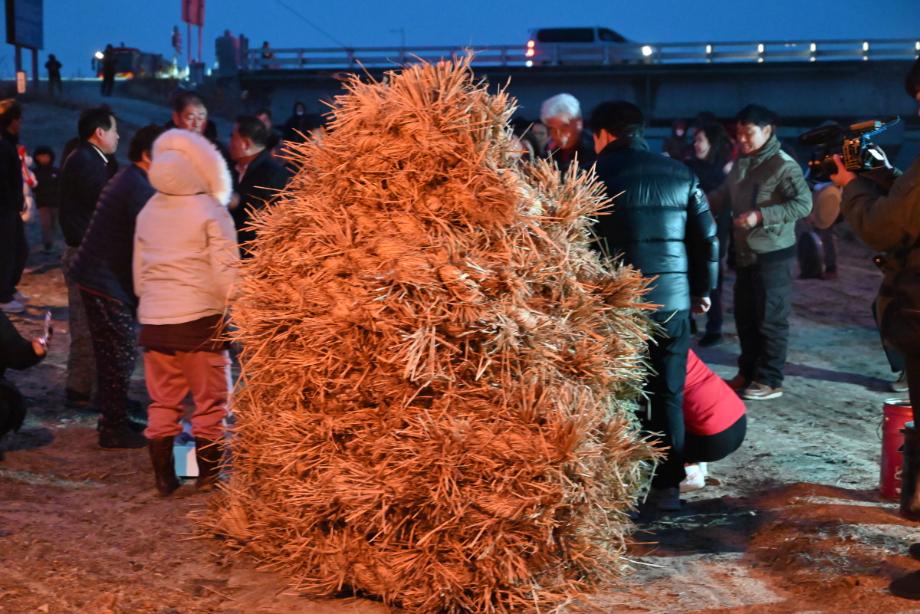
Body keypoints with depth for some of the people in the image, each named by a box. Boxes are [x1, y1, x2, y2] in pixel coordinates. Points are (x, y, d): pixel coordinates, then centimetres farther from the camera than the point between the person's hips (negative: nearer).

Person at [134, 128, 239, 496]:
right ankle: (208, 475, 11)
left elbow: (138, 272, 13)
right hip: (200, 319, -5)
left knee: (162, 403, 11)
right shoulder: (211, 211, -10)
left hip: (154, 320, 5)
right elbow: (226, 272, -12)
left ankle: (164, 476, 14)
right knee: (209, 401, 7)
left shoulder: (147, 213, 7)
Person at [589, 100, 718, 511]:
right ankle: (668, 486, 14)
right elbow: (707, 238, 11)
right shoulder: (681, 175, 9)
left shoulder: (597, 175, -3)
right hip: (672, 300, 3)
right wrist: (703, 289, 21)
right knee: (668, 395, 10)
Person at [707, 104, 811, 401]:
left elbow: (803, 204, -21)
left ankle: (769, 381, 6)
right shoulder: (741, 164, 11)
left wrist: (760, 216, -25)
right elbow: (724, 196, 20)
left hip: (772, 255, -8)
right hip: (744, 253, 8)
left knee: (770, 319, -1)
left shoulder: (783, 166, -15)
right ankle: (748, 373, 26)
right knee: (745, 317, 14)